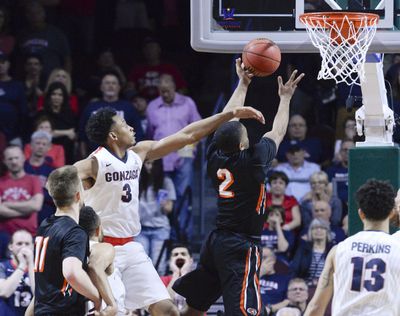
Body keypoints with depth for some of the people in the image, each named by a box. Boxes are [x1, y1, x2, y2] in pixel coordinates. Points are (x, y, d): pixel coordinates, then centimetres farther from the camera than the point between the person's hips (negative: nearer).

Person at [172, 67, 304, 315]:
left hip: (216, 241, 8)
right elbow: (278, 132, 2)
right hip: (242, 246, -8)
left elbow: (229, 120, 17)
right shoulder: (251, 162, -14)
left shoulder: (216, 158, 2)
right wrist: (285, 98, 16)